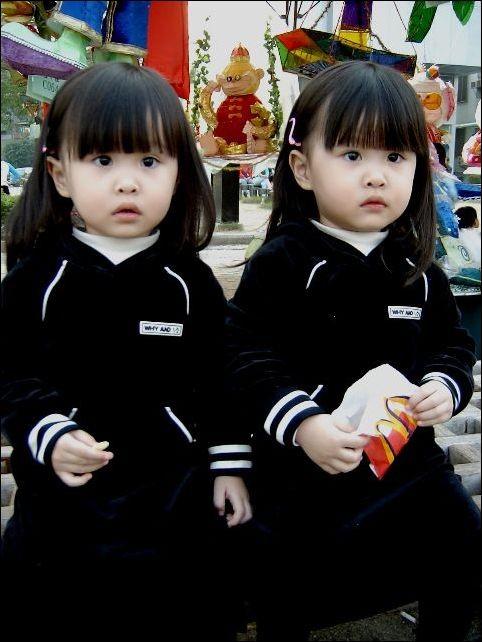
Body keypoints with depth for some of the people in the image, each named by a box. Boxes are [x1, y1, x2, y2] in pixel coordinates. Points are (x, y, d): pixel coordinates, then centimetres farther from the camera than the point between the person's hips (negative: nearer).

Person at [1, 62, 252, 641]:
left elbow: (220, 379, 2)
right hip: (63, 485, 0)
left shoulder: (188, 279, -3)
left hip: (176, 487, 1)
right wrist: (48, 437, -19)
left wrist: (230, 465, 1)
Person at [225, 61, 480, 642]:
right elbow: (244, 357, -18)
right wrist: (301, 424, -29)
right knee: (282, 591, 4)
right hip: (300, 463, -4)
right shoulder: (280, 265, -12)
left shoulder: (418, 271, 3)